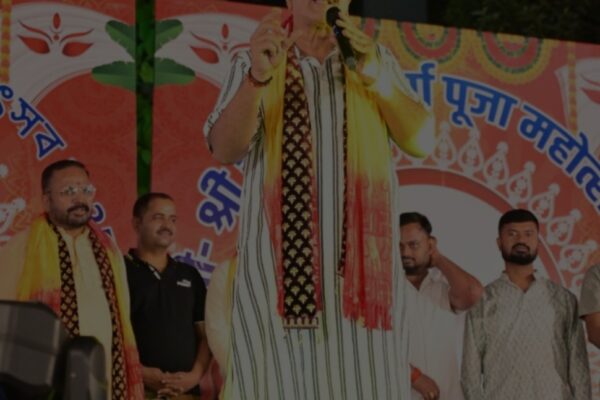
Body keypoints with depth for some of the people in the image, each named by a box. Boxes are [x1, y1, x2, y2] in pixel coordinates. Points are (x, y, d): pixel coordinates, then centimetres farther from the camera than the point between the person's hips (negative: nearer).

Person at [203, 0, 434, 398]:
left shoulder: (377, 59, 14)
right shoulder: (254, 63, 7)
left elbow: (422, 140, 4)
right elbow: (225, 149, -8)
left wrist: (376, 77, -10)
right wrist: (258, 77, -25)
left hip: (362, 258, 2)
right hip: (280, 260, -2)